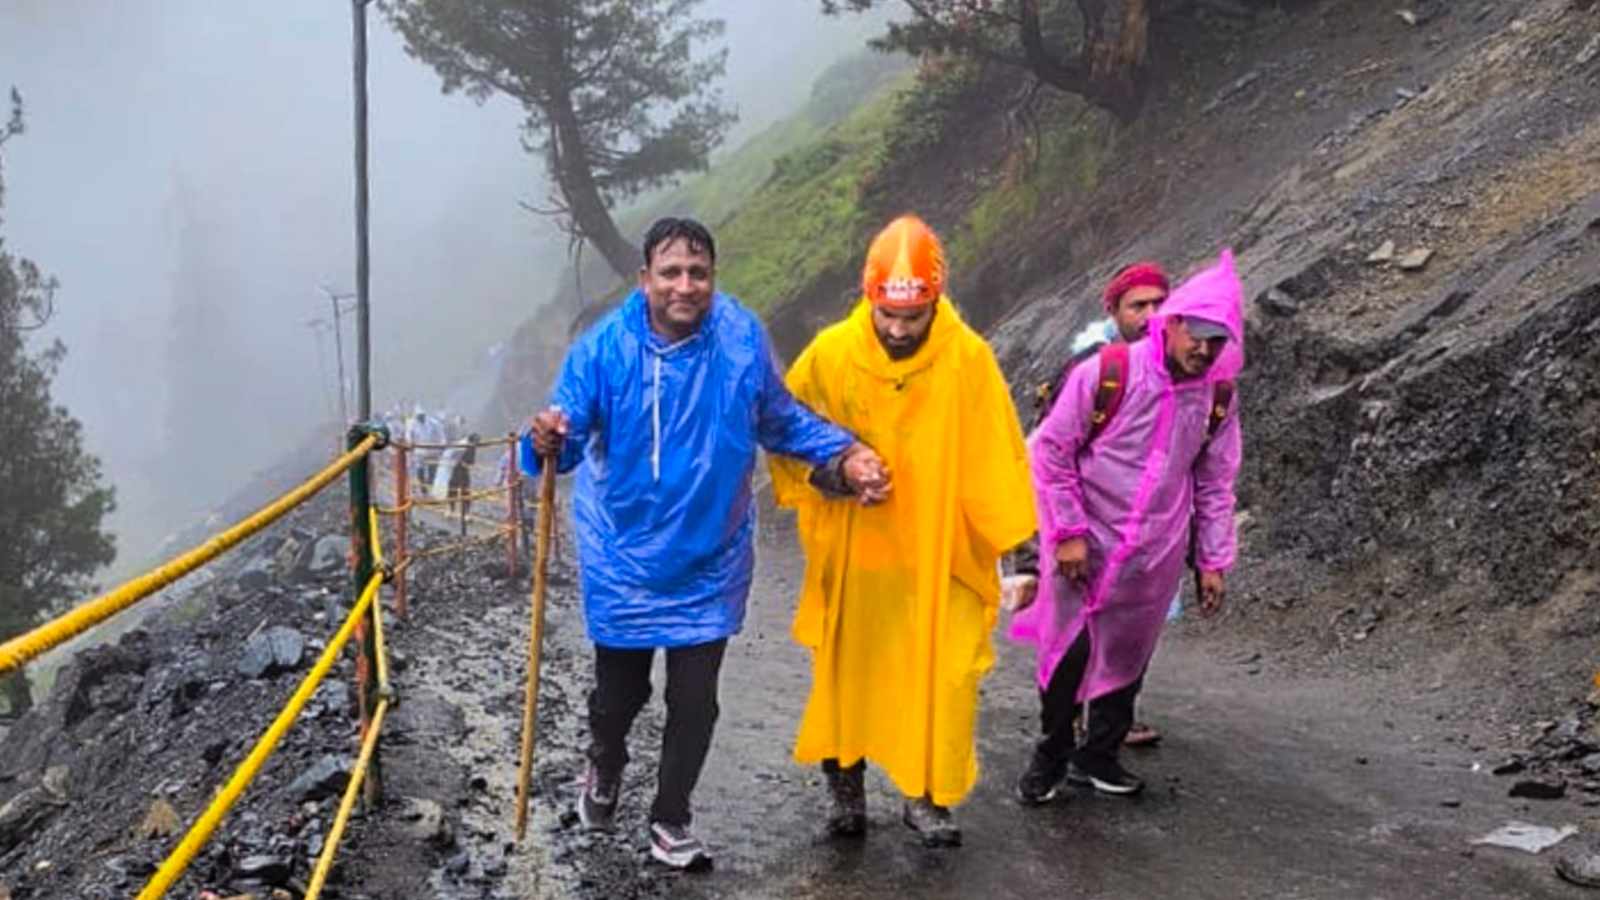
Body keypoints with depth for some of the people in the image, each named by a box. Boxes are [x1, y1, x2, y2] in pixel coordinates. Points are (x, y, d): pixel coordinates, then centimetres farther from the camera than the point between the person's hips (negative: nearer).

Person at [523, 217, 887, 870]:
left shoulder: (743, 337, -11)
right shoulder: (604, 348, -17)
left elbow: (781, 419, 4)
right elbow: (570, 436, -20)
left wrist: (843, 453, -9)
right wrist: (548, 442, -44)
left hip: (709, 562, 1)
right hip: (623, 560, -1)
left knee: (694, 701, 7)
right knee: (620, 690, 16)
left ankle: (670, 820, 32)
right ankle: (605, 769, 52)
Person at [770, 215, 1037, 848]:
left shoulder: (968, 357, -12)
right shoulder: (831, 353, -10)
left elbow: (996, 458, -4)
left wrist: (1006, 542, -5)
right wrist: (829, 473, -14)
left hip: (939, 558, -1)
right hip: (852, 556, 1)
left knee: (944, 676, 1)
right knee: (845, 670, 13)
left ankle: (927, 797, 21)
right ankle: (846, 788, 32)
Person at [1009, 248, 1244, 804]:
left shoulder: (1218, 396, -1)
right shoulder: (1107, 373, -15)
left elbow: (1215, 483, 10)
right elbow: (1051, 450, -9)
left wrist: (1213, 561, 8)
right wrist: (1068, 532, -11)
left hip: (1155, 556, 4)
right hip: (1087, 546, -4)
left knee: (1127, 654, 13)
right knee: (1070, 651, 2)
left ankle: (1098, 757, 30)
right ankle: (1050, 757, 22)